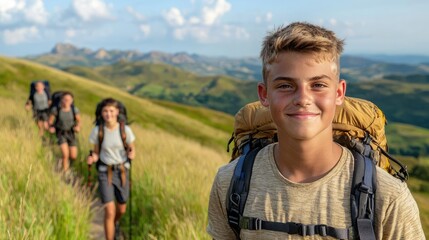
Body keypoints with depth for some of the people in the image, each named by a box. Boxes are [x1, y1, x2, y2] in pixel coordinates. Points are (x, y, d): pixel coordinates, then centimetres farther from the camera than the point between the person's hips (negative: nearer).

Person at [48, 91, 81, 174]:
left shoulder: (75, 110, -12)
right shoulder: (56, 109, -15)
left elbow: (78, 120, 4)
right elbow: (50, 120, -4)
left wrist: (78, 127, -15)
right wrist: (51, 127, -22)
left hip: (71, 133, 2)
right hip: (61, 133, -2)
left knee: (73, 156, 2)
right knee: (65, 154, -18)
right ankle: (65, 171, 6)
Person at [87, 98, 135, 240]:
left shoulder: (125, 130, -10)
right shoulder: (97, 131, -10)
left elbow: (131, 149, 3)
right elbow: (96, 152, 1)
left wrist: (131, 154, -21)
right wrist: (92, 159, -22)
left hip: (122, 172, 2)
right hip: (105, 173, -1)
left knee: (121, 210, 16)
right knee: (110, 211, -12)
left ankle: (115, 223, 53)